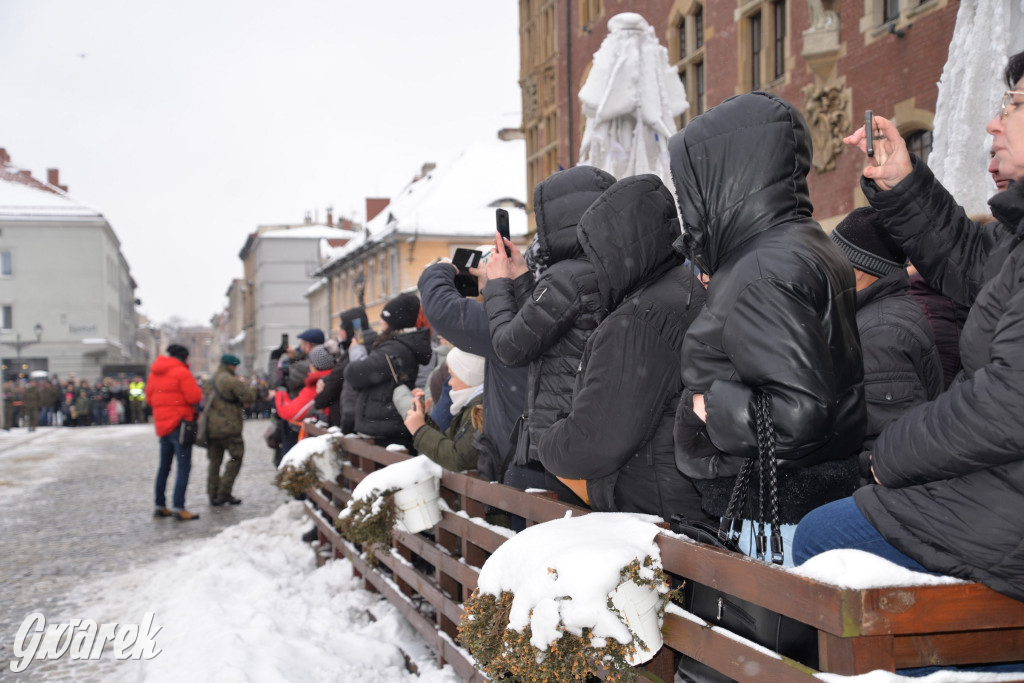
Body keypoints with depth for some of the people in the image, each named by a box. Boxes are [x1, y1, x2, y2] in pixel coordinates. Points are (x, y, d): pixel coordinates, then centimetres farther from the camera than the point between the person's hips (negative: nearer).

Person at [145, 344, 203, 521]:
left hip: (161, 425, 8)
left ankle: (160, 506, 19)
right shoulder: (181, 372, -12)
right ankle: (178, 508, -15)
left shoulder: (154, 373, 12)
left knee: (164, 466, 16)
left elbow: (149, 398, 16)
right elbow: (194, 397, -15)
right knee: (184, 467, -8)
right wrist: (197, 389, 4)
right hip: (179, 424, -8)